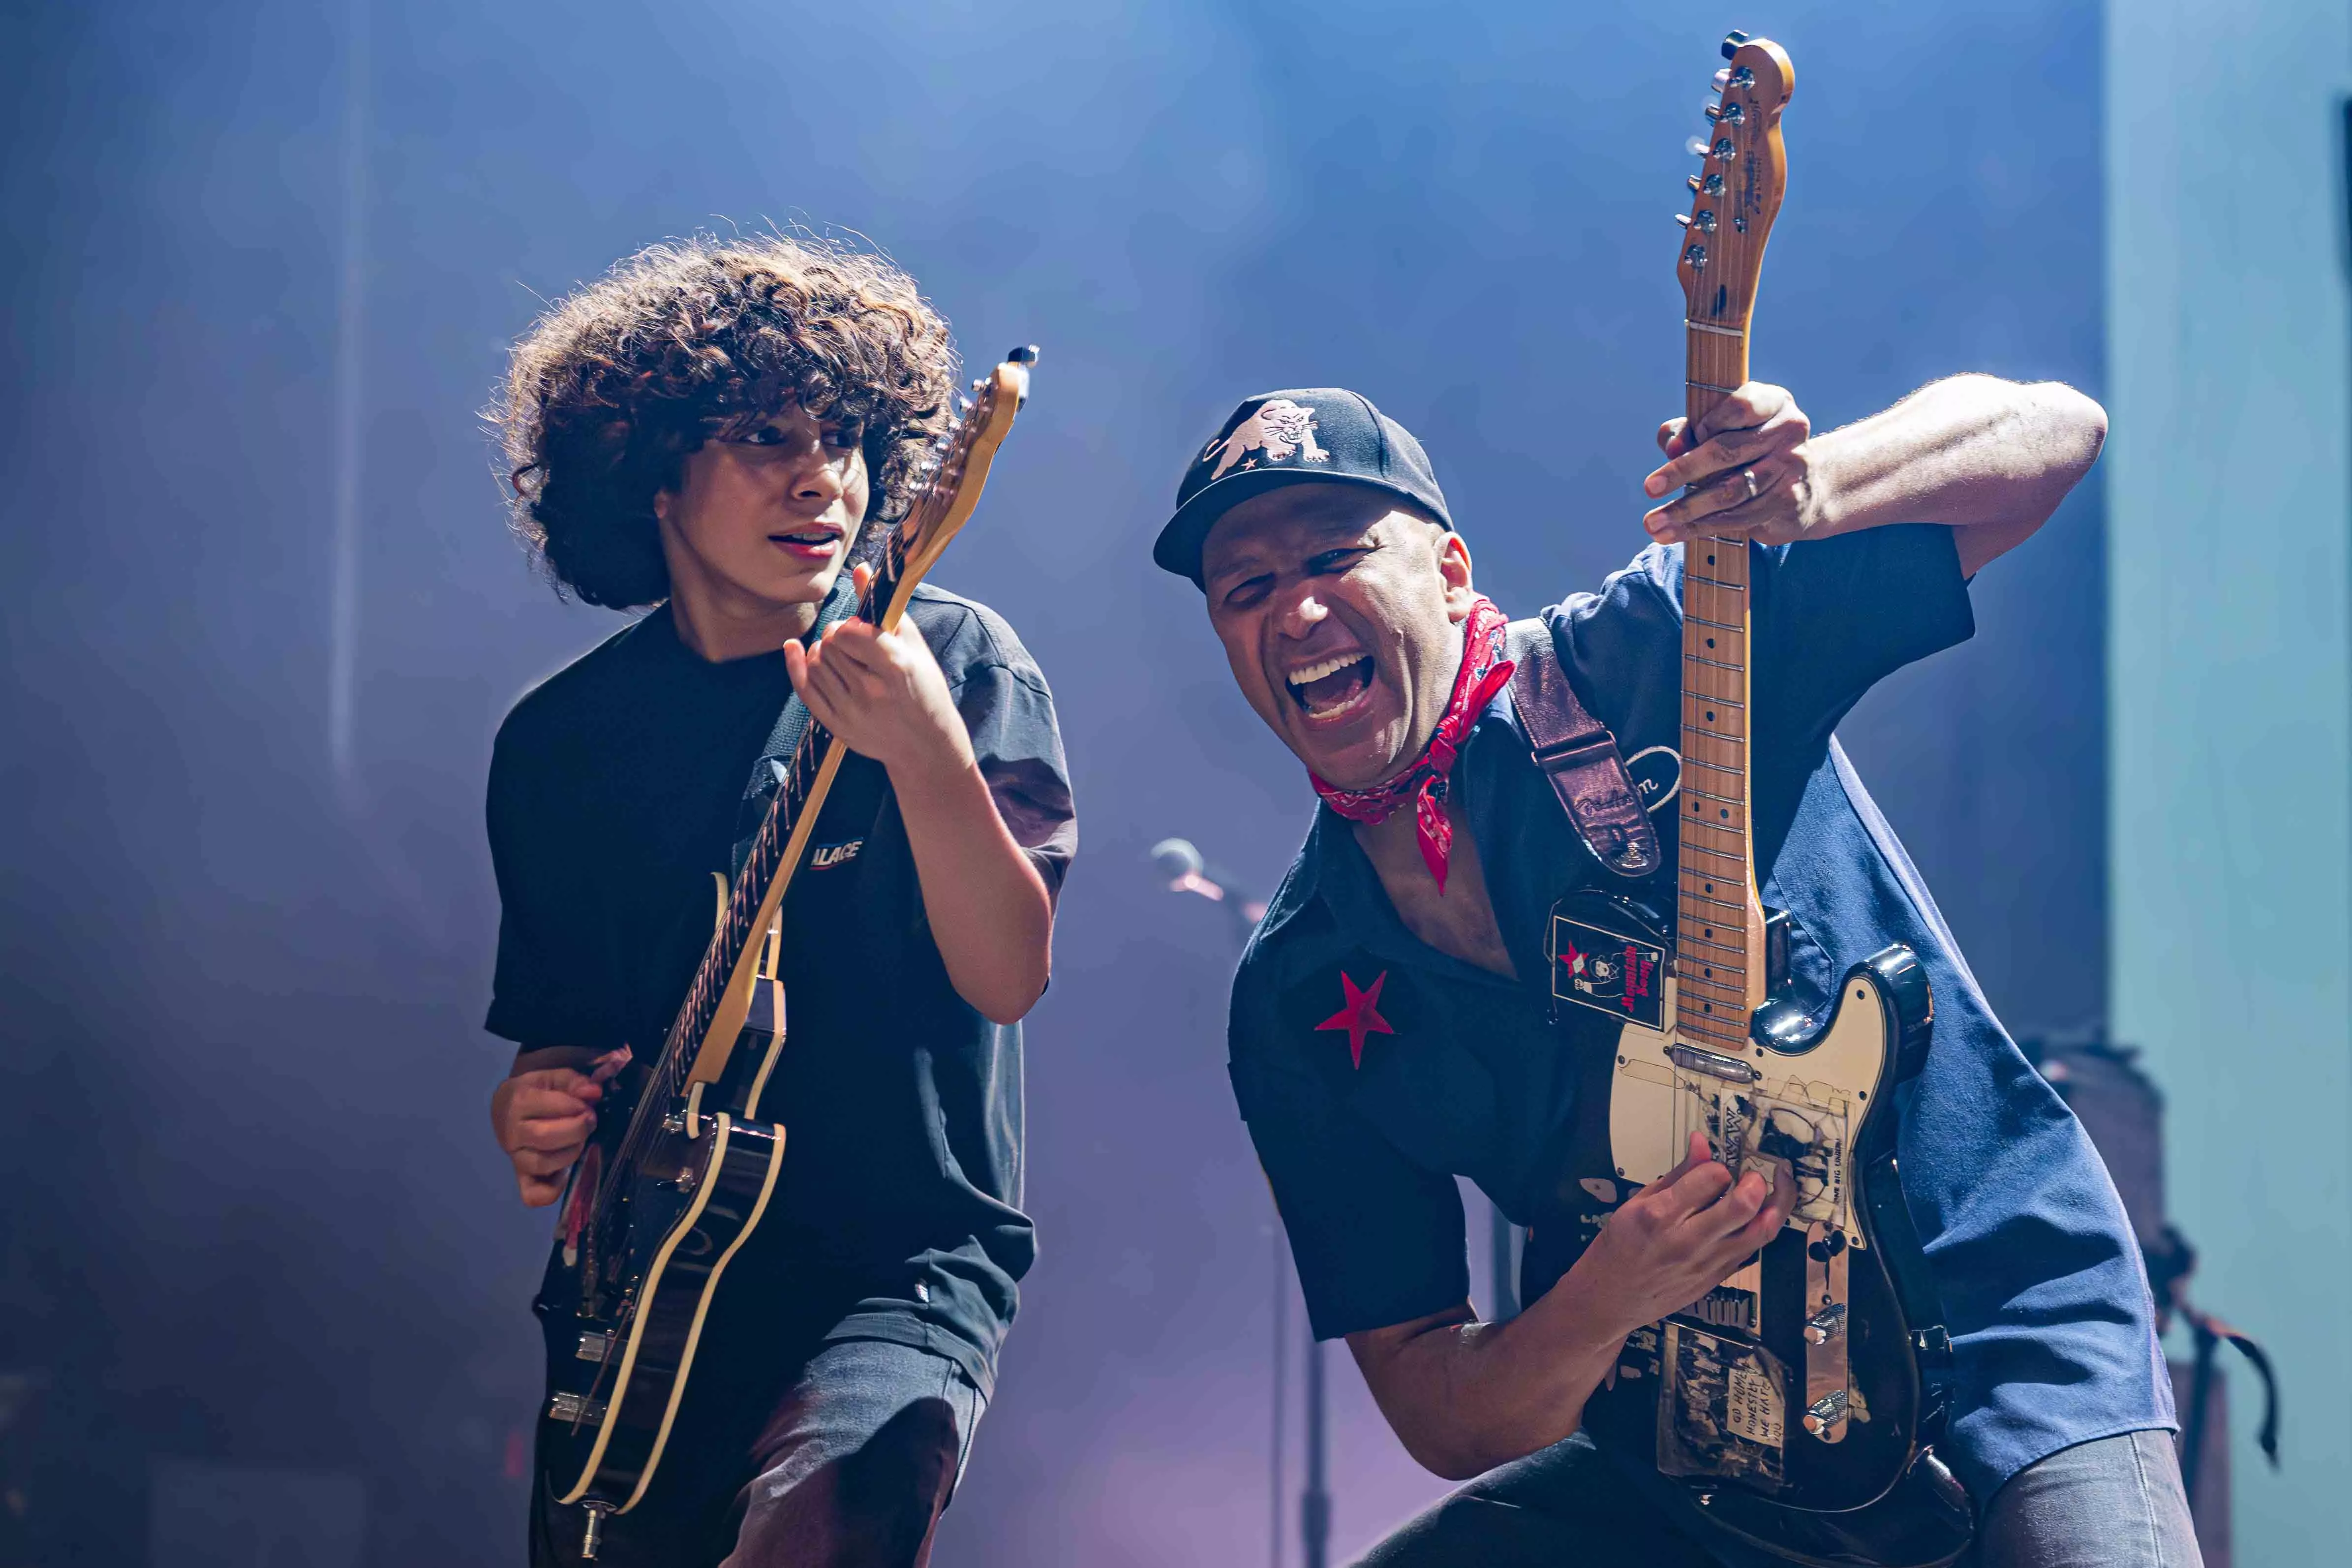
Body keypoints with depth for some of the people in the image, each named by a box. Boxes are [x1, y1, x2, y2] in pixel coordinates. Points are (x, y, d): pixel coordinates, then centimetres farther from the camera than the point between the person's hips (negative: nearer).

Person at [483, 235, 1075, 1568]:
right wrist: (538, 1117, -5)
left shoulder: (956, 662, -3)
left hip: (908, 1266, -4)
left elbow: (1008, 976, -15)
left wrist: (923, 753, -30)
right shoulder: (558, 745, 6)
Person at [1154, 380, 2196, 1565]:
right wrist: (1598, 1310, -19)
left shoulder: (1660, 653, -8)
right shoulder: (1293, 1001, 2)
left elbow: (2055, 428, -8)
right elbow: (1435, 1416, 3)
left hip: (2008, 1334, -4)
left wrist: (1813, 490, -29)